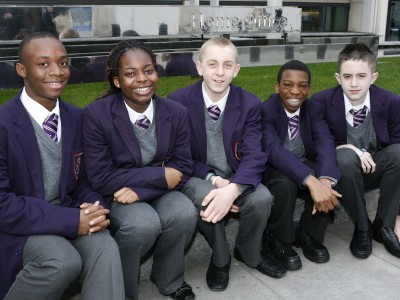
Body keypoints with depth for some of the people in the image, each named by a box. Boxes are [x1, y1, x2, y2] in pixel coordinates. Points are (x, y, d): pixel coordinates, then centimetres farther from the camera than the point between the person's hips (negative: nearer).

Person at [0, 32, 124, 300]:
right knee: (63, 261, -32)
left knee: (106, 249, -27)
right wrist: (71, 220, -24)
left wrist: (95, 208, -14)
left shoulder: (77, 118, 3)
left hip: (70, 215, 4)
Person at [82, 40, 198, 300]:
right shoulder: (96, 114, -17)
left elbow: (182, 168, -5)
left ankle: (168, 279, 4)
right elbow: (101, 179, -18)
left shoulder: (176, 112, -6)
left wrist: (140, 189, -22)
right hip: (113, 198, -3)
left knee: (185, 212, -27)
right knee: (144, 223, -33)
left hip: (158, 193, 4)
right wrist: (160, 175, -21)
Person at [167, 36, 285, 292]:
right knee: (205, 197, -35)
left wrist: (232, 189, -36)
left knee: (262, 198, -28)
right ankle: (220, 258, -3)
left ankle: (249, 253, 7)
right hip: (197, 179, -2)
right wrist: (212, 179, -24)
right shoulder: (178, 101, -10)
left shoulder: (250, 104, -7)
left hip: (236, 179, 2)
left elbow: (254, 156, -16)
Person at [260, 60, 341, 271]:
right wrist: (312, 182, -49)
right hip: (273, 169, -4)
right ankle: (277, 239, -8)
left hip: (306, 165, 4)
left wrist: (325, 180, -42)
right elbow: (274, 150, -35)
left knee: (332, 177, -25)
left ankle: (308, 234, -1)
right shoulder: (265, 111, -20)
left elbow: (325, 143, -20)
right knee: (285, 183, -37)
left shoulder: (314, 109, -5)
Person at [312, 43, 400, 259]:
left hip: (375, 168, 2)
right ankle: (362, 227, -14)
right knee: (345, 156, -36)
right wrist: (349, 149, -25)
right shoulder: (321, 102, -16)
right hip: (342, 171, -2)